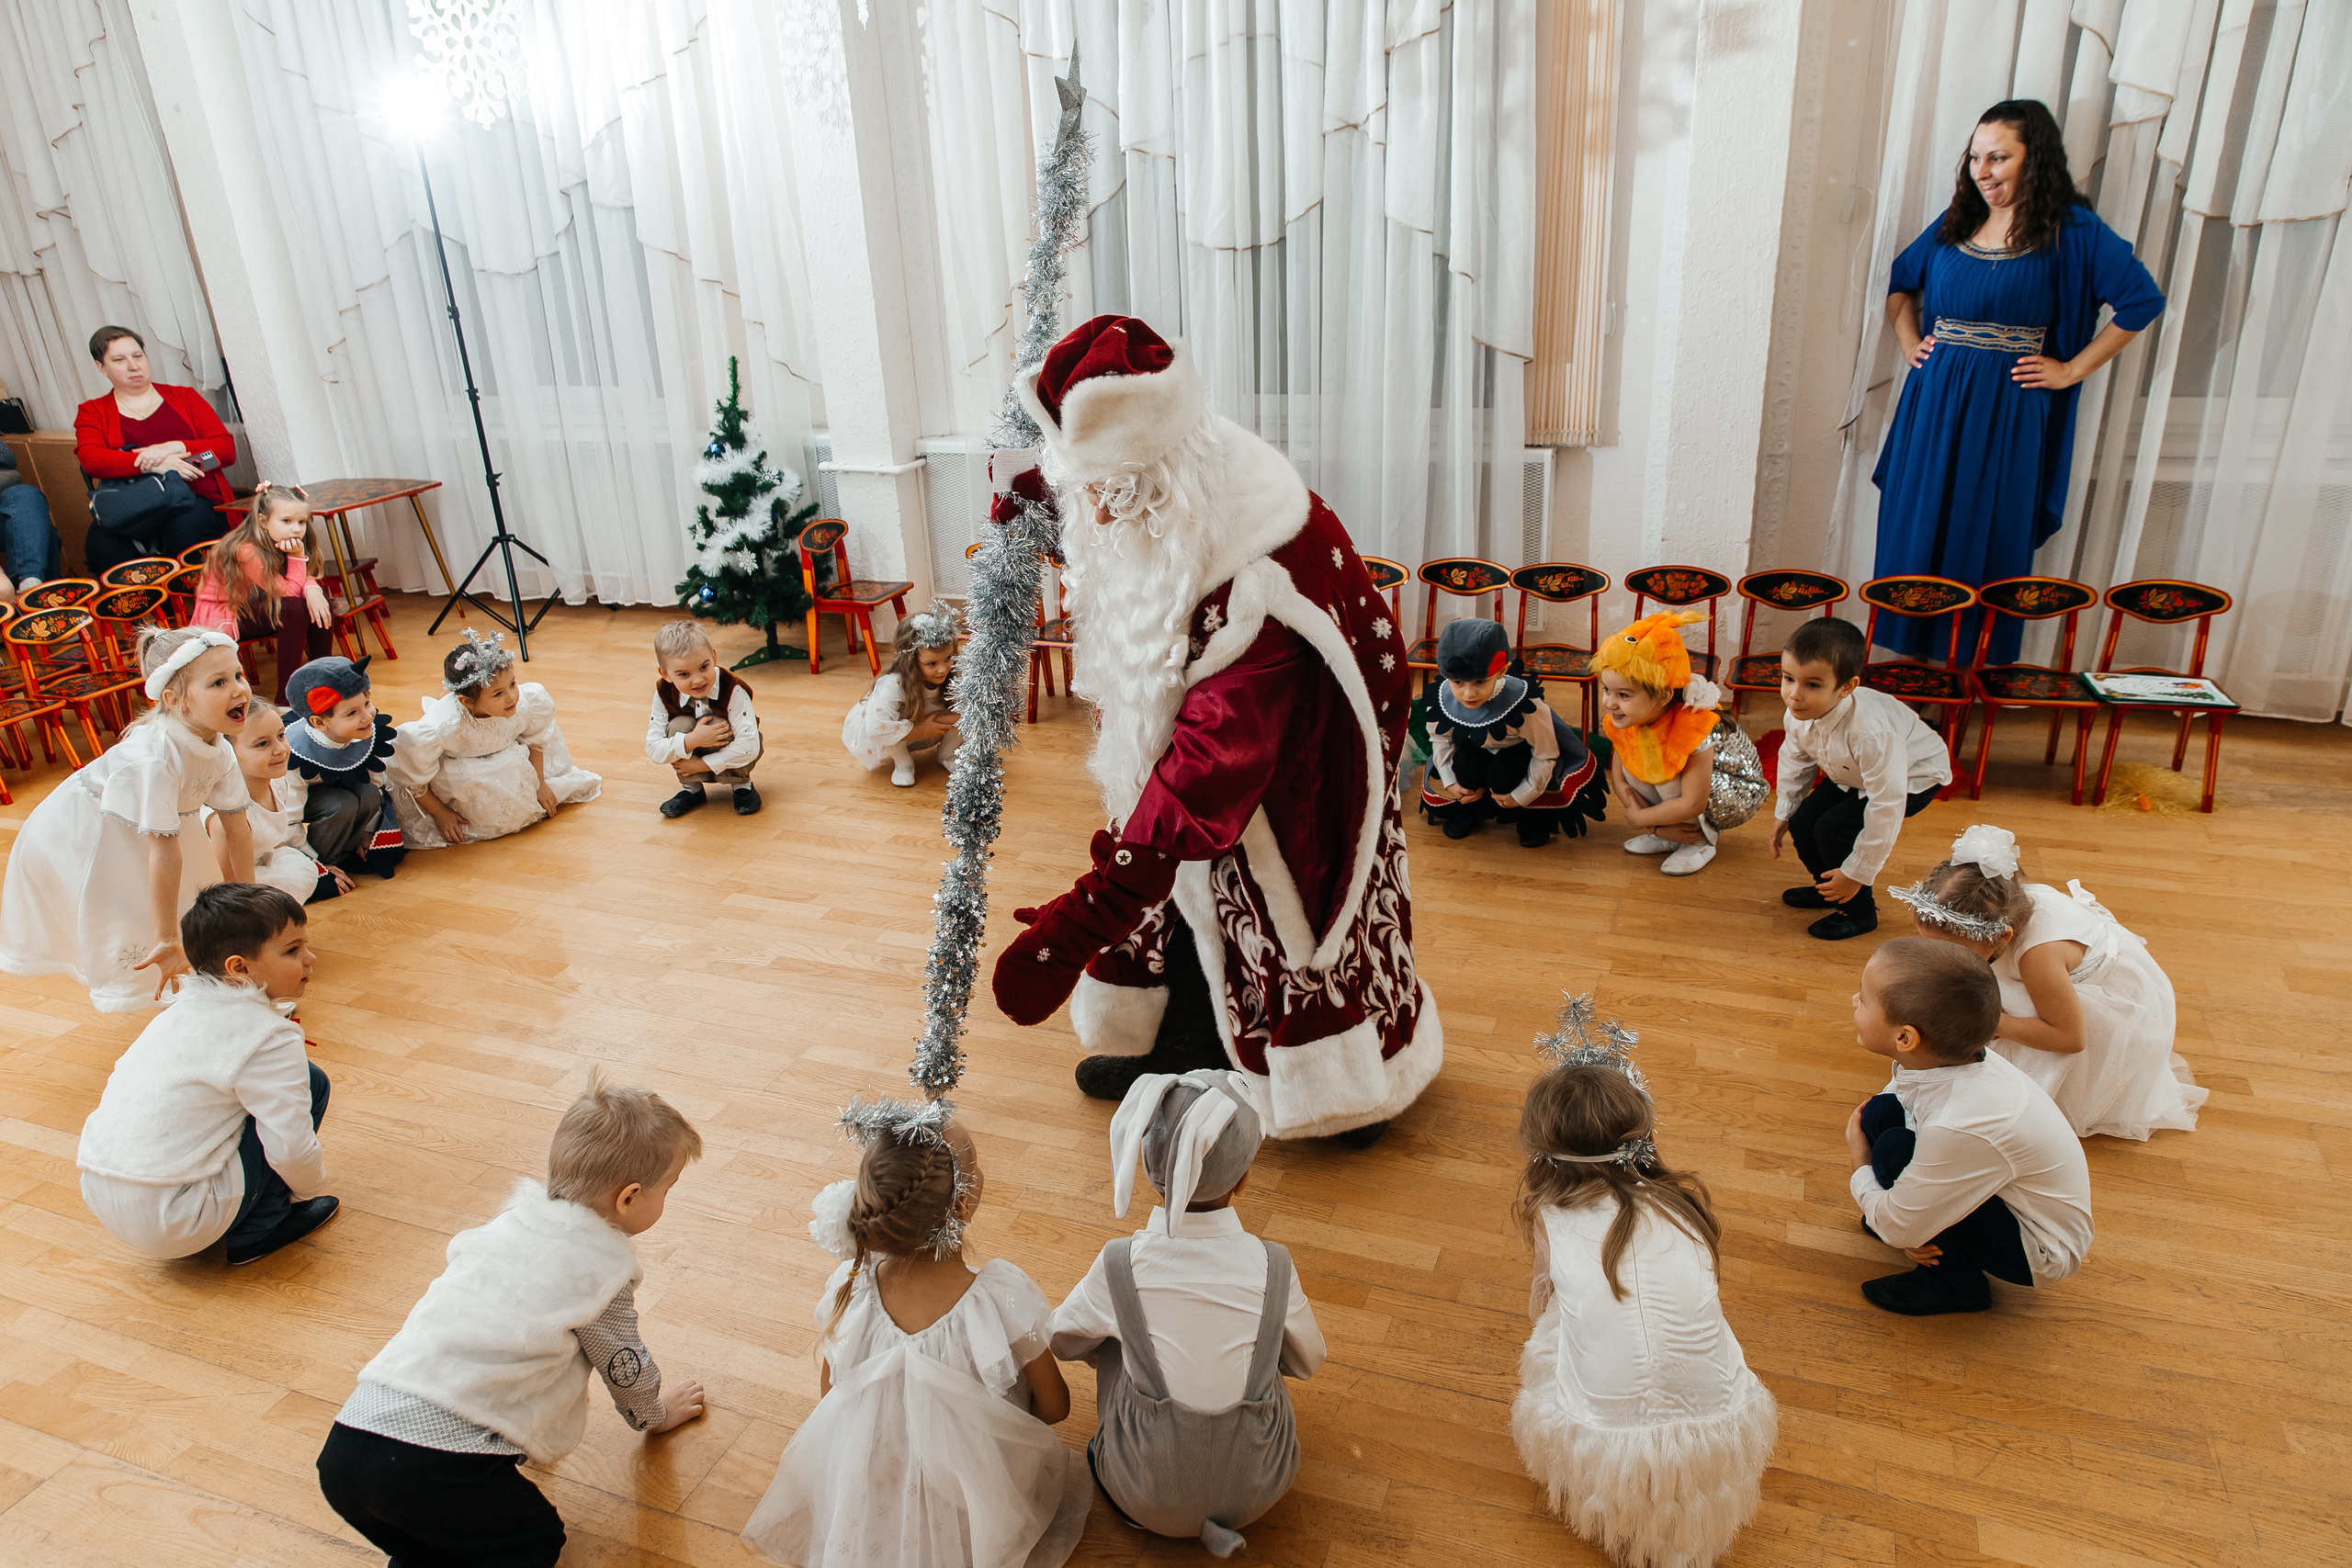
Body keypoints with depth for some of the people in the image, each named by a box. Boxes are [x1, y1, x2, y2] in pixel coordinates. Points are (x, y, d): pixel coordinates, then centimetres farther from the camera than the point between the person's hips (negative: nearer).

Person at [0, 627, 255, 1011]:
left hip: (138, 829, 7)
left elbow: (237, 828, -4)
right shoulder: (155, 758, -39)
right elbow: (164, 853, -38)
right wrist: (167, 940, -34)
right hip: (78, 831, -7)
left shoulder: (219, 750, -15)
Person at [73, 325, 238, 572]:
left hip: (197, 500, 0)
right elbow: (91, 460, -2)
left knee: (185, 528, -39)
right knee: (100, 547, -34)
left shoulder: (184, 397, 21)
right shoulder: (92, 412, 19)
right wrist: (153, 465, -18)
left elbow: (227, 448, 8)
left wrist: (173, 448, -9)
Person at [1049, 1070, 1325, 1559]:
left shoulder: (1118, 1267, -22)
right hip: (1260, 1490, 1)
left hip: (1146, 1496, -1)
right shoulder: (1273, 1268, -21)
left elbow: (1061, 1339, 0)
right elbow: (1308, 1363, 0)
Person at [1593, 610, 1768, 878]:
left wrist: (1638, 818, -23)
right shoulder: (1621, 721, -18)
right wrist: (1658, 827, -19)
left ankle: (1703, 840, -6)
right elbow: (1618, 779, -11)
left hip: (1740, 793, -7)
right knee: (1630, 765, -15)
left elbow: (1692, 804, -36)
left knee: (1668, 776, -31)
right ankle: (1669, 837, 1)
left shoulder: (1693, 728, -37)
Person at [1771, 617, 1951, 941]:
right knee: (1802, 823, -3)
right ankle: (1829, 888, 27)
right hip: (1854, 777, 7)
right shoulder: (1800, 713, -22)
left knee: (1834, 829, -21)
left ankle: (1860, 911, 3)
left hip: (1913, 777, -7)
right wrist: (1784, 813, 11)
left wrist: (1857, 873, -29)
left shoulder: (1872, 732, -45)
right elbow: (1795, 760, 2)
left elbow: (1886, 808, -37)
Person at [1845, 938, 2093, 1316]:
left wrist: (1860, 1160, -7)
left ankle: (1954, 1284, -2)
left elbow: (1895, 1229, -25)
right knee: (1881, 1112, -8)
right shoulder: (1942, 1058, -17)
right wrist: (1901, 1222, -11)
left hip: (2040, 1253, -7)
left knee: (1895, 1152, -26)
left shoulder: (1963, 1127, -38)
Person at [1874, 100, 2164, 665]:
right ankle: (1912, 653, 18)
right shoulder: (1955, 221, 10)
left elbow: (2144, 300, -5)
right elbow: (1901, 280, 25)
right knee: (1914, 528, 6)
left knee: (1988, 535, 1)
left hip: (2006, 409, -4)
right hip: (1933, 400, 4)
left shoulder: (2071, 230, -4)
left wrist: (2072, 370, -6)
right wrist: (1908, 343, 11)